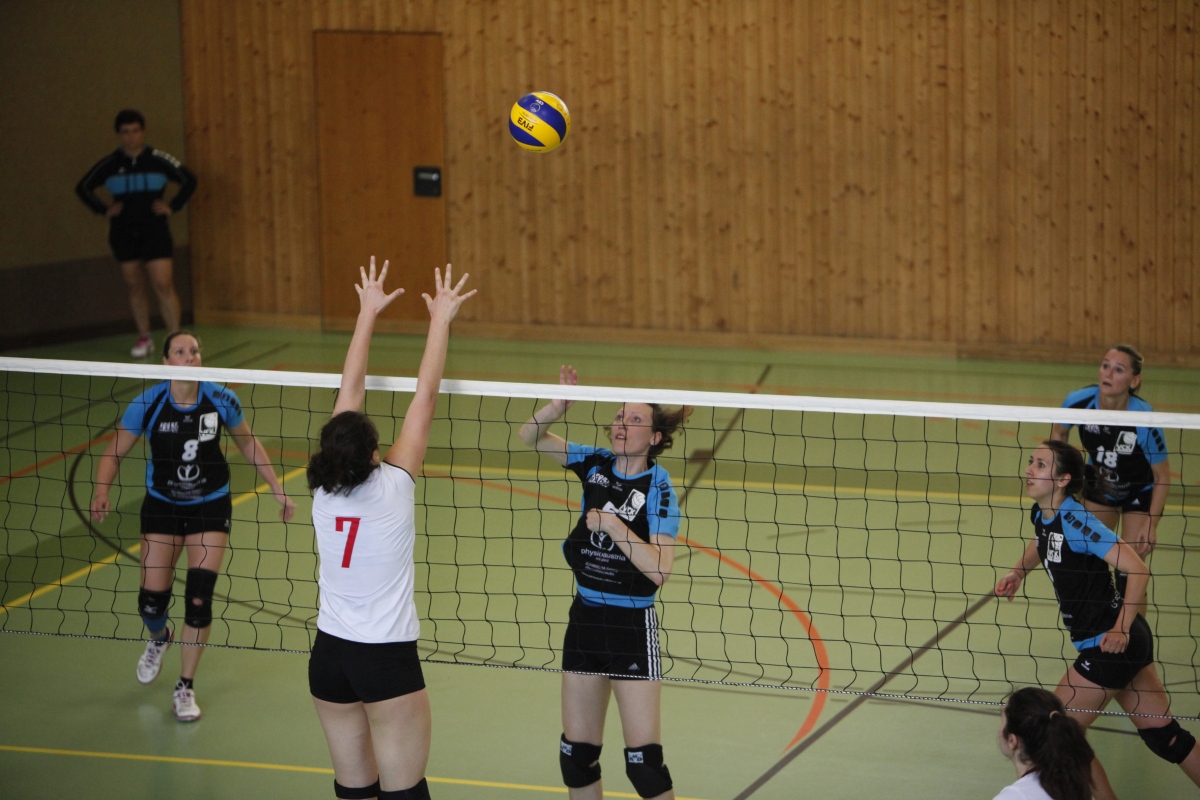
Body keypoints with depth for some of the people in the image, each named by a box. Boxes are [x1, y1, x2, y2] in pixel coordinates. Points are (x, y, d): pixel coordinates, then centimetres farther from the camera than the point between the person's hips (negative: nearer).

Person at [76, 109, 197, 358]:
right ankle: (144, 338, 20)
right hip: (123, 232, 3)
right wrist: (103, 209, 3)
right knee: (134, 287, 9)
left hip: (154, 230, -3)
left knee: (163, 285, -10)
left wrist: (173, 206, -6)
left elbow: (189, 181, -1)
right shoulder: (109, 164, 2)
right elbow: (83, 188, 12)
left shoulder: (158, 160, -5)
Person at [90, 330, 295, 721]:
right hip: (162, 507, 0)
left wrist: (278, 490, 5)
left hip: (210, 507, 0)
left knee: (199, 597, -11)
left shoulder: (221, 400, -14)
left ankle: (186, 687, 8)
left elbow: (248, 443, 4)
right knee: (152, 599, -2)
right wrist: (101, 491, -28)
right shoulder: (148, 404, -17)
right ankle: (158, 639, 39)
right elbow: (114, 453, -9)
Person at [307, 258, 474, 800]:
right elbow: (425, 397, -8)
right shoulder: (392, 487, -13)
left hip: (329, 655, 5)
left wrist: (368, 313, 13)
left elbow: (350, 391, 5)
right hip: (388, 659, -5)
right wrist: (440, 319, 0)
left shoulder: (325, 489, -3)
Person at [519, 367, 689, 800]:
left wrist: (613, 524, -22)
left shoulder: (658, 488, -12)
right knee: (576, 753, 11)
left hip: (633, 624, -6)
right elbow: (530, 436, 5)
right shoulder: (596, 464, 3)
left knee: (643, 760, -8)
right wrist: (560, 404, -13)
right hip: (585, 618, 6)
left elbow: (659, 569, -20)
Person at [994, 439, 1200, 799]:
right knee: (1163, 735, 15)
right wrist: (1018, 572, 19)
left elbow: (1137, 570, -27)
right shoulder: (1041, 515, 4)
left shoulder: (1074, 520, -22)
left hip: (1110, 644, -9)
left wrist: (1121, 628, -25)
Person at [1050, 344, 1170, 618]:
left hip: (1141, 493, -4)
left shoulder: (1144, 421, -35)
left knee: (1129, 574, -10)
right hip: (1099, 486, 4)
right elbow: (1059, 433, -1)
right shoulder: (1080, 401, -27)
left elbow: (1162, 477, -20)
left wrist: (1151, 524, -22)